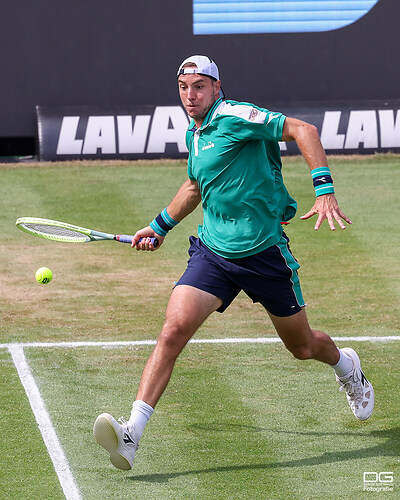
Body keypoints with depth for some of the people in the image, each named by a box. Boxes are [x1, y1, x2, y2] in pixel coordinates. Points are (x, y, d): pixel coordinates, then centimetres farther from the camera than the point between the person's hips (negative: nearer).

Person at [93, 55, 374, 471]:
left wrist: (324, 190, -29)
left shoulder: (233, 117, -14)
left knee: (302, 347, 13)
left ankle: (346, 367, 51)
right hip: (212, 251, 5)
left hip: (264, 253, -5)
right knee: (173, 329, -18)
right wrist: (159, 226, 34)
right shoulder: (193, 134, 10)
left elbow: (302, 130, -20)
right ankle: (131, 434, -25)